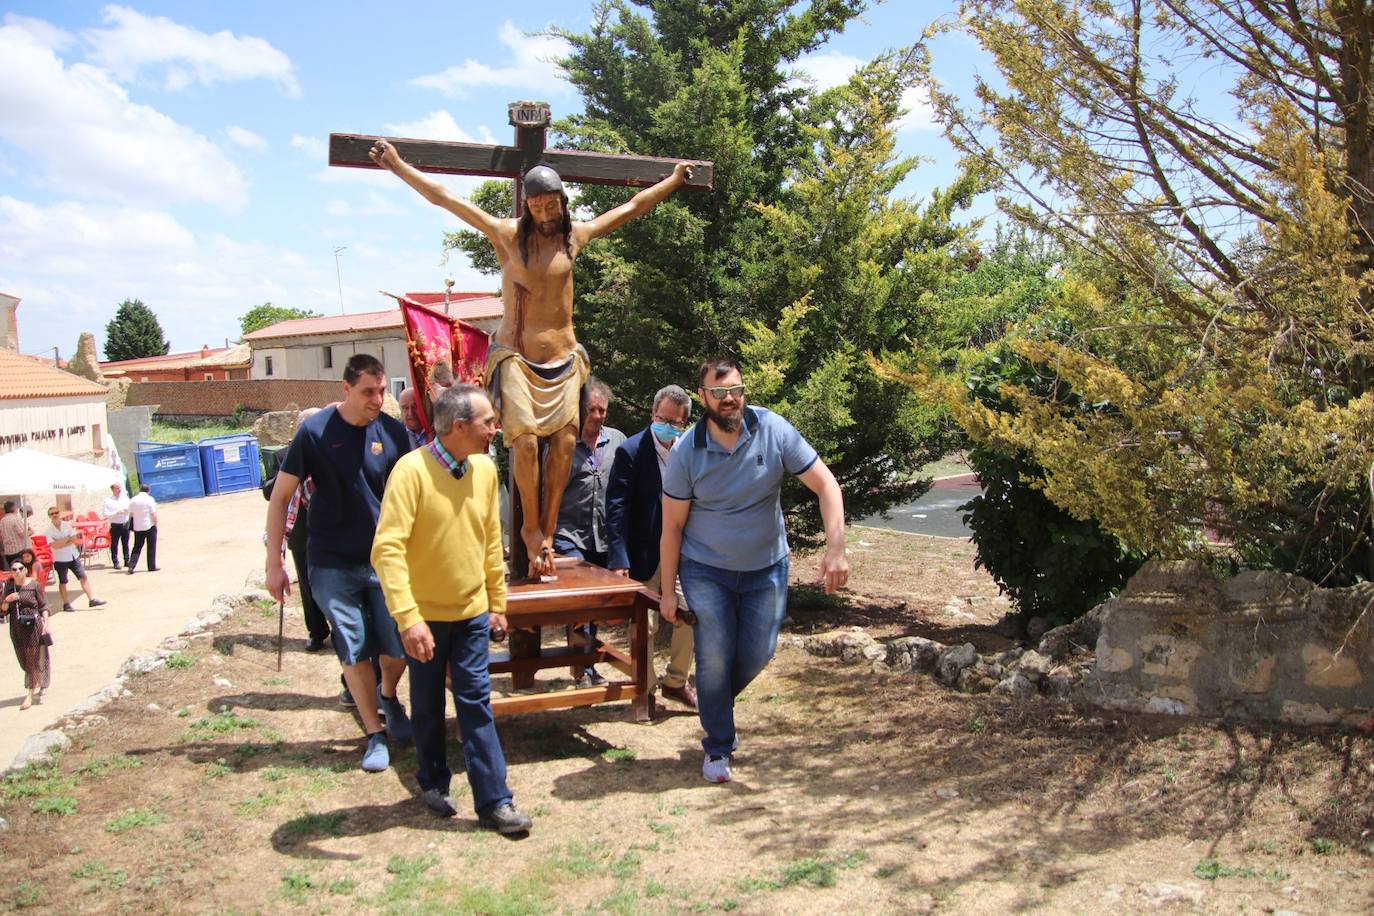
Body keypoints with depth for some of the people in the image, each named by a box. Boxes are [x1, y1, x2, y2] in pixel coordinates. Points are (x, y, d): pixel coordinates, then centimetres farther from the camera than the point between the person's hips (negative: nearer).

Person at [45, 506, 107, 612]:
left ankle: (92, 599, 2)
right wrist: (68, 538, -12)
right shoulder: (49, 530, -9)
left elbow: (75, 539, -6)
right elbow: (54, 545, -20)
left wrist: (61, 543, -15)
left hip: (73, 556, 3)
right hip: (60, 559, -3)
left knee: (83, 577, 0)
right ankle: (66, 604, 16)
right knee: (63, 582, 7)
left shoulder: (66, 525, 1)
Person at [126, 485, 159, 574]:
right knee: (151, 547, 6)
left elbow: (130, 514, 8)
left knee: (137, 547, 9)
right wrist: (156, 525, -1)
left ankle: (131, 566, -2)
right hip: (150, 526, -4)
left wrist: (132, 525, 19)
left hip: (137, 527, 4)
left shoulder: (133, 500, 3)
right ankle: (152, 566, 9)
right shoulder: (149, 499, -10)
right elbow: (154, 514, -11)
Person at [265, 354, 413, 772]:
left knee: (399, 647, 1)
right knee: (353, 651, 4)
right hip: (332, 564, -2)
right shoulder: (315, 431, -11)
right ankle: (376, 735, 20)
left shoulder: (393, 433, -5)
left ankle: (388, 694, 33)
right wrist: (274, 563, -7)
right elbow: (281, 496, -5)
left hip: (384, 559, 2)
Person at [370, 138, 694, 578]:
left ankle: (546, 535, 1)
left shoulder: (576, 235, 8)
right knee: (525, 439, -17)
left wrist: (675, 178, 28)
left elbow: (634, 206, 20)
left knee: (563, 442, -7)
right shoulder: (507, 234, 0)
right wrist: (397, 164, 4)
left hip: (564, 358, 3)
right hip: (515, 356, -3)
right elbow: (443, 197, 2)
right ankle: (532, 530, 1)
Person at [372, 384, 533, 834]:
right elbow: (387, 548, -26)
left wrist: (497, 603, 11)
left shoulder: (485, 469, -1)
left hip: (472, 612, 4)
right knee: (428, 707, 13)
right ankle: (433, 783, 33)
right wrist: (407, 618, -32)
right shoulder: (412, 470, -20)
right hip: (424, 615, -3)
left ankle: (494, 802, 7)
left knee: (477, 704, 3)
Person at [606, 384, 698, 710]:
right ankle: (646, 688, 24)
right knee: (644, 627, 4)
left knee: (689, 617, 6)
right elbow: (616, 508, -13)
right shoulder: (631, 451, -11)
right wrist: (619, 558, -20)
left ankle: (676, 682, 27)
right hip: (644, 556, -4)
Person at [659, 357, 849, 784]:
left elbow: (825, 484, -14)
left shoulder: (773, 430, -16)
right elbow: (672, 527, -7)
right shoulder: (686, 453, -15)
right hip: (707, 570, -1)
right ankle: (718, 746, 19)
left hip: (766, 568, 2)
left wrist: (835, 549, -25)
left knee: (758, 653, 7)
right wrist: (668, 591, -5)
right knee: (715, 657, -2)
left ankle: (715, 703, 39)